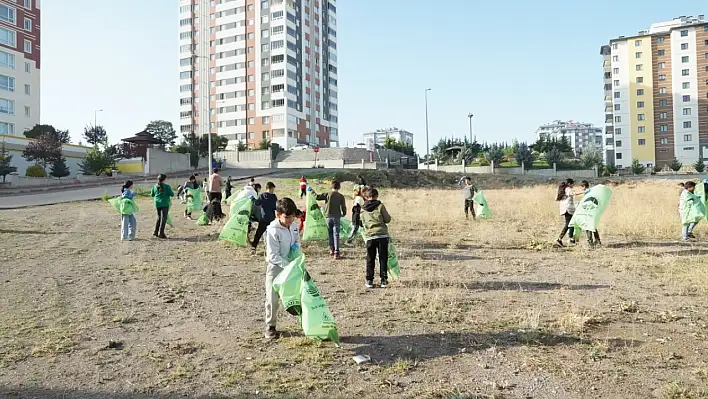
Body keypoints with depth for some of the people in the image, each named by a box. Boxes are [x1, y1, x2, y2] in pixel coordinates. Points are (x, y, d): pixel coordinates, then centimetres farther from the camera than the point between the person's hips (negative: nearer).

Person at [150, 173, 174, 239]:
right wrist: (172, 192, 11)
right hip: (165, 204, -5)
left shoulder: (155, 186, 3)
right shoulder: (167, 186, -10)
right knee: (163, 218, -1)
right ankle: (161, 233, -4)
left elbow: (152, 195, 12)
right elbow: (172, 194, -10)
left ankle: (156, 232, 19)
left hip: (157, 204, 5)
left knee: (159, 217, 19)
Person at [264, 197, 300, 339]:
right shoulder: (272, 231, -23)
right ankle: (270, 326, 17)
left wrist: (296, 246, -5)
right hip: (276, 268, -6)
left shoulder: (293, 227, -2)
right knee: (272, 299, 1)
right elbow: (273, 256, -23)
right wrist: (288, 265, -27)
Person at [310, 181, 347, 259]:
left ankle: (331, 249, 21)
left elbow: (318, 197, -7)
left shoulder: (328, 194, -4)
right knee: (336, 235, -1)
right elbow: (343, 207, 0)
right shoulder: (341, 196, -2)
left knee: (330, 233, 16)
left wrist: (313, 192, 11)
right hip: (336, 217, -1)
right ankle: (336, 252, -7)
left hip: (328, 216, 1)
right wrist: (344, 214, 19)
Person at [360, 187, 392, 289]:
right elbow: (387, 219, 2)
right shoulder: (380, 206, -2)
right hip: (382, 235, -2)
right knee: (383, 258, 6)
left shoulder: (363, 209, 8)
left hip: (370, 236, 2)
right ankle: (384, 280, 7)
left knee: (370, 260, 10)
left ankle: (369, 281, 10)